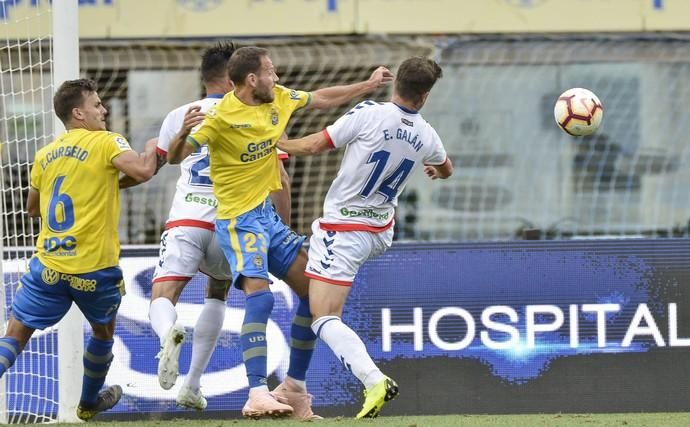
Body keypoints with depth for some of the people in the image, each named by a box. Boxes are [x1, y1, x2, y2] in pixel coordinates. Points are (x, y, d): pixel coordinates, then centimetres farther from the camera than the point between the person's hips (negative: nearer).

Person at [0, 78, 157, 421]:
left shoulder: (45, 155, 10)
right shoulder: (106, 142, -7)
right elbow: (142, 171, -22)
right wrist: (152, 148, -1)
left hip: (47, 265, 3)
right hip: (94, 266, -3)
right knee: (103, 331, 24)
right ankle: (89, 403, 40)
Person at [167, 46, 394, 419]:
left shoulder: (278, 99, 3)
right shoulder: (222, 117, -18)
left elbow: (323, 98, 21)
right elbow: (175, 157, -21)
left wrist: (369, 85, 26)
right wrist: (184, 133, -42)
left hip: (268, 215, 9)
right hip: (238, 220, -9)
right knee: (259, 295, -27)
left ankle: (293, 387, 16)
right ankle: (257, 394, -34)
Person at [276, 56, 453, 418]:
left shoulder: (369, 115, -17)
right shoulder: (426, 137, -1)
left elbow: (314, 145, -13)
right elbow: (446, 170, 23)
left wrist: (280, 143, 8)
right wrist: (434, 170, 48)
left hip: (342, 231, -6)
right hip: (382, 232, 6)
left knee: (324, 319, -10)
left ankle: (374, 380, -28)